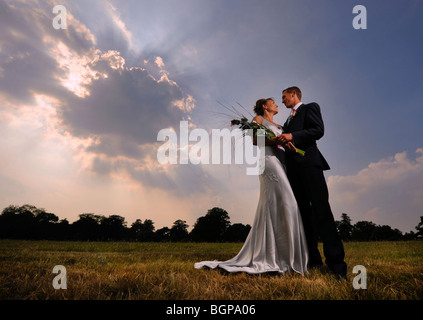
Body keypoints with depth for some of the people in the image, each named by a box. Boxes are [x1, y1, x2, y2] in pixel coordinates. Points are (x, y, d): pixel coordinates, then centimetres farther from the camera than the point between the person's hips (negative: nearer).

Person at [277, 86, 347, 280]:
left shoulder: (310, 108, 9)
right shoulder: (288, 120, 30)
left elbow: (318, 130, -7)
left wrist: (292, 136, -15)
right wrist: (280, 140, 7)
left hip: (309, 163, -7)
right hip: (293, 168, 7)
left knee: (320, 209, -13)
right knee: (302, 212, 3)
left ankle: (335, 262, -12)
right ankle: (313, 259, 7)